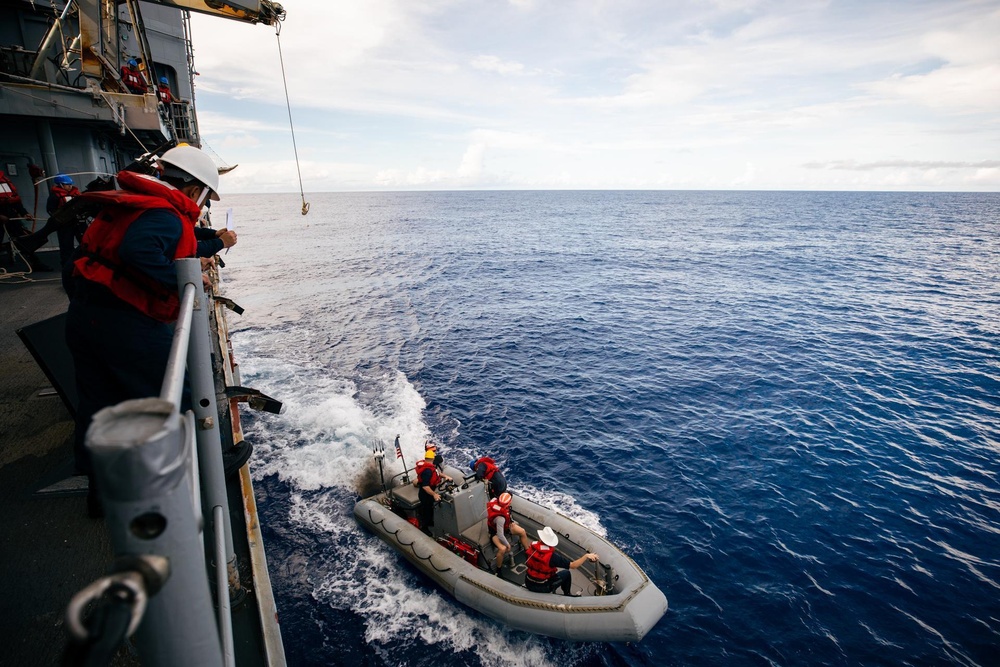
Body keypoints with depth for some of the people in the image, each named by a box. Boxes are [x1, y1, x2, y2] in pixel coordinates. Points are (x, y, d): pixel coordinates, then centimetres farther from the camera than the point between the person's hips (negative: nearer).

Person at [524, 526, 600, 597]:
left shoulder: (532, 547, -13)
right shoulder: (552, 556, -27)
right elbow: (573, 565, -25)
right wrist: (586, 556, -21)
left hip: (528, 584, 5)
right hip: (542, 588, -5)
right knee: (566, 573, 11)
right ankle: (567, 595, 28)